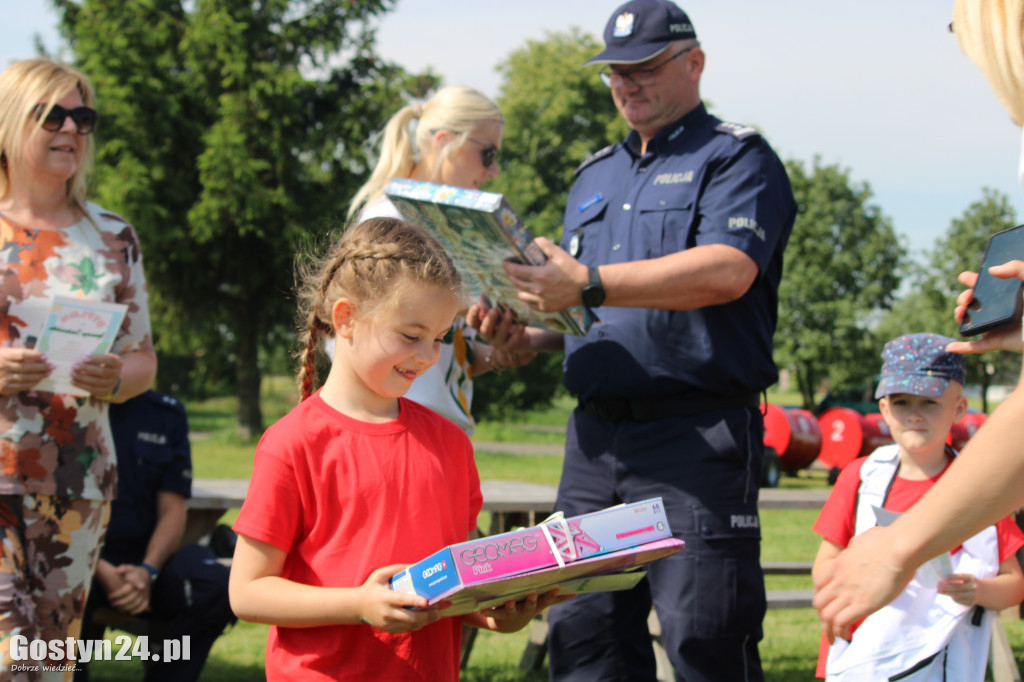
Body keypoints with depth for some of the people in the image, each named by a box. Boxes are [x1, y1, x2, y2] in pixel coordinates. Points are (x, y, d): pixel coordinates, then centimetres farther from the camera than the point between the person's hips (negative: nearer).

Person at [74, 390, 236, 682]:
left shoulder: (167, 414, 11)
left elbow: (172, 509, 6)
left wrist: (147, 572, -13)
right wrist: (102, 572, -20)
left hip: (141, 556, 3)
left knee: (216, 584, -26)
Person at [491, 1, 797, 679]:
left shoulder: (736, 158, 0)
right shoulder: (595, 176, 23)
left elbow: (727, 270, -18)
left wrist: (589, 283, -22)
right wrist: (526, 338, 4)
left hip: (698, 438, -7)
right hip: (596, 432, 7)